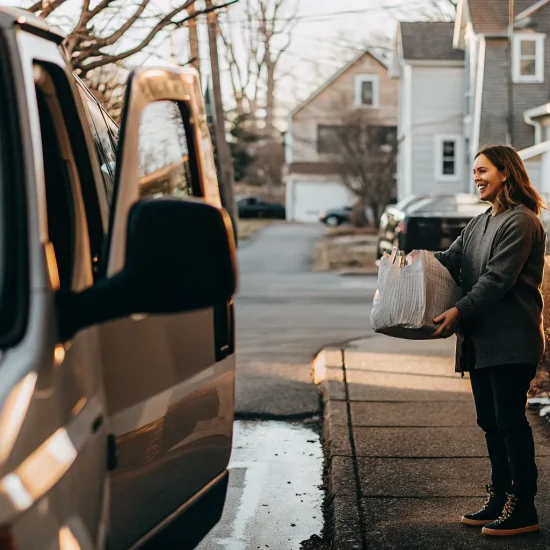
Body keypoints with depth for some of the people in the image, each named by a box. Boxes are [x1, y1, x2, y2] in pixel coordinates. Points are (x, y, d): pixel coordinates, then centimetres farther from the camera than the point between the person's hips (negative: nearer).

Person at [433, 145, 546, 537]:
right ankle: (501, 500, 21)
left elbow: (498, 278, -19)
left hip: (511, 340, -9)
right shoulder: (480, 224, 18)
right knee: (491, 422, 12)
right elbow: (450, 261, 9)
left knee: (510, 421, -5)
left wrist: (460, 311, -24)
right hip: (481, 340, 9)